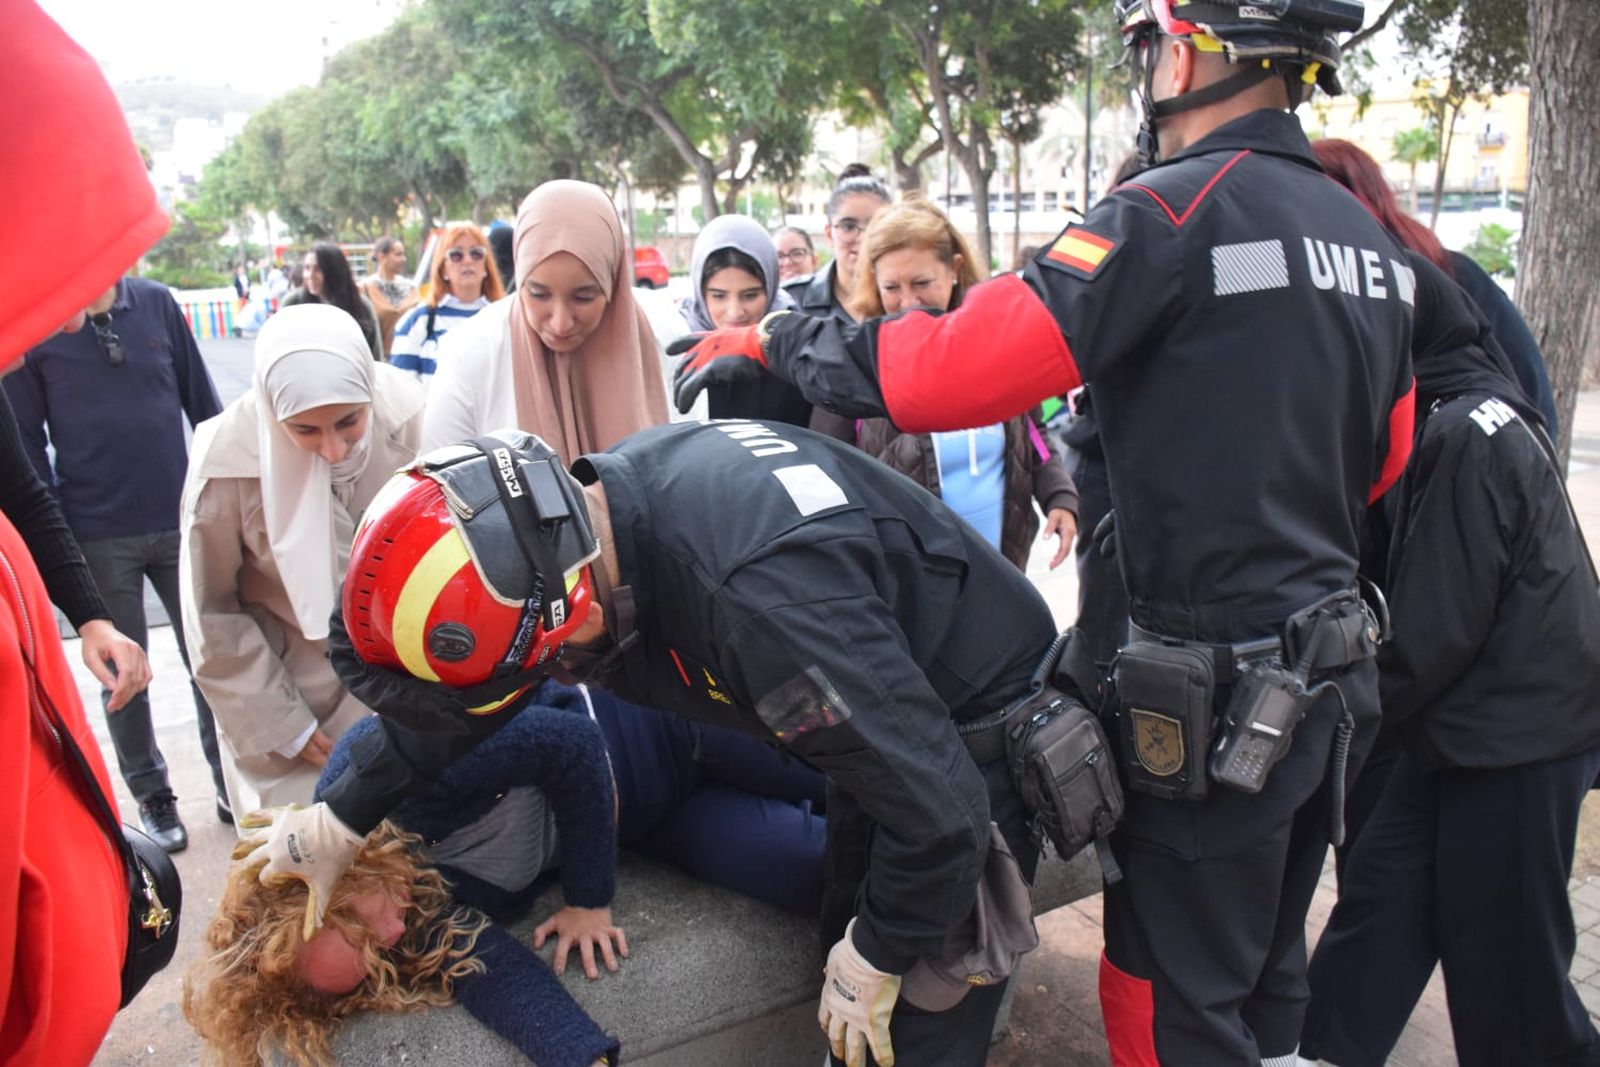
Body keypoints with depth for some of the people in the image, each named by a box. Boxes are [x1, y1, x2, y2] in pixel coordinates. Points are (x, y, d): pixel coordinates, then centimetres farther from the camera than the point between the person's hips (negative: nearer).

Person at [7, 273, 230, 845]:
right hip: (96, 536, -2)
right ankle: (152, 797, 27)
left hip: (181, 521, 2)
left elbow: (203, 402, 6)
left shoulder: (157, 303, 1)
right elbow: (26, 438, -3)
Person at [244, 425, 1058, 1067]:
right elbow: (470, 696, 3)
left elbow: (939, 812, -33)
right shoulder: (596, 501, -14)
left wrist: (875, 957, -16)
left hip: (976, 727, -7)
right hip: (880, 713, 8)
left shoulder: (757, 592, -42)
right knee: (844, 945, 20)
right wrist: (341, 819, 9)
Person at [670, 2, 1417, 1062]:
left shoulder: (1179, 211, -17)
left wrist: (775, 341, -10)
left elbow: (958, 368, -23)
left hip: (1220, 695, -8)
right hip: (1339, 667, 8)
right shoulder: (1370, 238, 9)